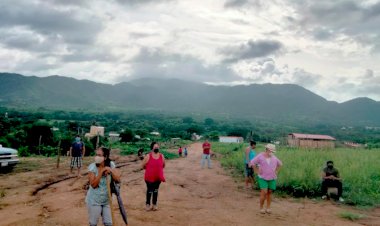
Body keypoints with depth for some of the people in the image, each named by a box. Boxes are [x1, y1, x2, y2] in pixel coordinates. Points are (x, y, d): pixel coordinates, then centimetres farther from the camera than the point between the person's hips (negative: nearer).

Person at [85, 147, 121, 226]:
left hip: (106, 200, 3)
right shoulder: (92, 166, -16)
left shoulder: (111, 165, -7)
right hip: (94, 201, -2)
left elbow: (118, 180, -11)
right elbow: (93, 184, -22)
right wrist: (101, 171, -28)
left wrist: (110, 170, -24)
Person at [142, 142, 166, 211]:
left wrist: (157, 169, 8)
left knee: (155, 190, 14)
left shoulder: (161, 156, -1)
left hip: (158, 177, 3)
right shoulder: (148, 156, -10)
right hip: (149, 177, -3)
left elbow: (163, 165, 13)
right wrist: (150, 169, 4)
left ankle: (154, 204, 25)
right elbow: (143, 166, -4)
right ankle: (148, 204, 22)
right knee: (149, 191, 8)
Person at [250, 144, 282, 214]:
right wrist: (257, 171, -12)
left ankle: (268, 208, 16)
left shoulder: (274, 157, 3)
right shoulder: (260, 156, -11)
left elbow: (280, 164, 17)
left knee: (269, 193, 6)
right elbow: (252, 162, -12)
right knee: (264, 193, -12)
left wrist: (276, 171, 7)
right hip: (263, 178, -4)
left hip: (272, 178, 4)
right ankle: (261, 208, 3)